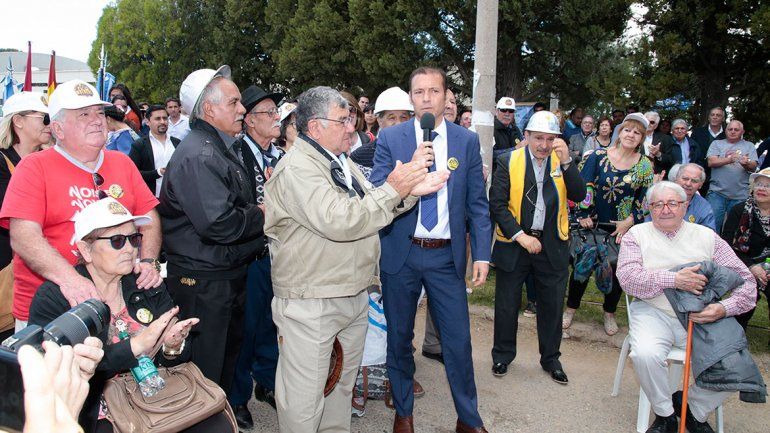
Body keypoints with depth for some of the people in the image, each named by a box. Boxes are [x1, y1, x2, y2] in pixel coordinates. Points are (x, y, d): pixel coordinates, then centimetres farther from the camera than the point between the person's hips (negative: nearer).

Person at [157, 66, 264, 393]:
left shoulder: (222, 147, 13)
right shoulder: (198, 156, -22)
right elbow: (219, 224, -30)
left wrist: (256, 212, 2)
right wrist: (260, 215, -14)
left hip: (229, 275, 11)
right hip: (203, 282, -11)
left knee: (229, 352, 24)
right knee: (206, 368, 3)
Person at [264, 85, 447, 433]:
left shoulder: (341, 162, 12)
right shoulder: (296, 169, -17)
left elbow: (370, 210, 12)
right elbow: (337, 221, -27)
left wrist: (410, 192, -5)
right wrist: (391, 189, -21)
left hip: (354, 296, 9)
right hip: (310, 305, -9)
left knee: (342, 382, 23)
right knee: (304, 397, 2)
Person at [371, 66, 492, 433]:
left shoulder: (467, 140, 2)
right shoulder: (390, 138, -2)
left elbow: (478, 203, 4)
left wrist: (482, 254, -3)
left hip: (447, 255, 0)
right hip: (401, 253, 0)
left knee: (458, 340, 6)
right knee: (399, 337, 13)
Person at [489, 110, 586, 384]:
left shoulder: (563, 163, 2)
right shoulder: (508, 162, -6)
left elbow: (579, 195, -10)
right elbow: (497, 204, -11)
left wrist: (566, 161, -21)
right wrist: (520, 235, -18)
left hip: (552, 246, 2)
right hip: (514, 244, -2)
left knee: (552, 305, 13)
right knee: (507, 304, 10)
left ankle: (550, 358, 32)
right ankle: (502, 355, 30)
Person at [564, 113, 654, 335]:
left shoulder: (645, 166, 0)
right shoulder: (599, 156, -5)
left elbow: (645, 200, 1)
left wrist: (629, 221, -9)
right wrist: (583, 214, -11)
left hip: (623, 228, 1)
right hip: (592, 224, -1)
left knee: (617, 269, 10)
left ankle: (609, 313, 31)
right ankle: (571, 308, 24)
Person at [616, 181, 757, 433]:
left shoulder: (706, 236, 13)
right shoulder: (637, 235, 9)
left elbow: (745, 280, 10)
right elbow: (627, 276, -8)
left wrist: (724, 308, -10)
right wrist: (674, 280, -18)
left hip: (703, 317, 2)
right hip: (654, 313, -2)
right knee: (646, 354, -32)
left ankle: (693, 409, 8)